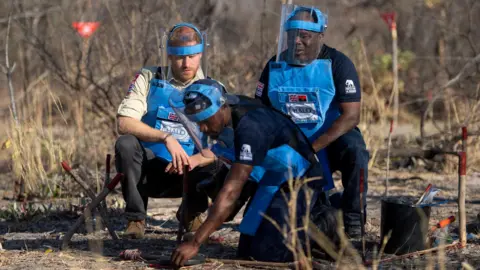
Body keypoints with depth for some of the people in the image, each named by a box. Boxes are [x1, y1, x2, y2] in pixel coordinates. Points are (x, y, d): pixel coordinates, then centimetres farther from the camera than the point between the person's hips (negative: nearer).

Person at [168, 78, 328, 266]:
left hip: (296, 180, -9)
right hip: (268, 181, 9)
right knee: (247, 252, 8)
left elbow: (230, 191, -38)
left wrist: (195, 243, -41)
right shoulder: (225, 117, -7)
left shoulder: (249, 127, -34)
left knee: (265, 252, -22)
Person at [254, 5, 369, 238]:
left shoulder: (338, 64, -13)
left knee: (354, 152, -35)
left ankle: (353, 219, -18)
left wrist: (313, 148, -29)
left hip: (332, 139, -3)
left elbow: (351, 116, -20)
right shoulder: (275, 66, -1)